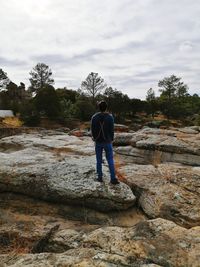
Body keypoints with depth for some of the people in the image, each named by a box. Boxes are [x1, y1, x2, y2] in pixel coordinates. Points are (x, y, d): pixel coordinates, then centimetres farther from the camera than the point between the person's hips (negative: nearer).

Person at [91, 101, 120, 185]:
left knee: (99, 160, 12)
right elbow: (112, 130, -7)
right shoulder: (110, 117, -11)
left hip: (98, 142, 2)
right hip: (107, 142, -1)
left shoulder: (94, 117, -6)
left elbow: (92, 130, -1)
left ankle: (100, 177, 20)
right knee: (110, 160, 6)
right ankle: (113, 178, 7)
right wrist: (111, 139, 8)